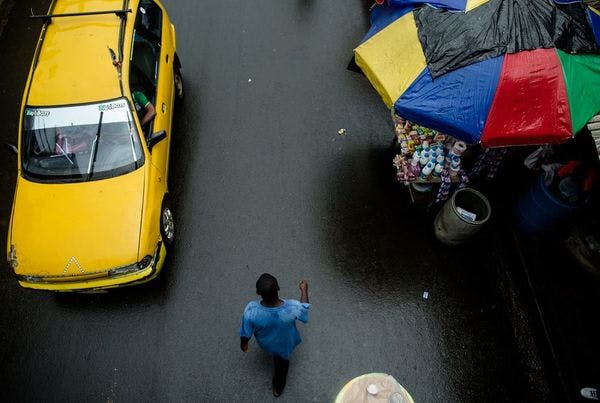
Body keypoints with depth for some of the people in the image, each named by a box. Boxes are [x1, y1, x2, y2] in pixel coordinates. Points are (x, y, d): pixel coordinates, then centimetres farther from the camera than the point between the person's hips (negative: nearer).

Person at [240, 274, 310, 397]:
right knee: (281, 362, 32)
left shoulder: (251, 311, -40)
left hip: (265, 343, 2)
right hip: (284, 344, -1)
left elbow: (246, 333, -21)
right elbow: (304, 307, -16)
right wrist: (304, 290, 1)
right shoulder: (292, 308, -41)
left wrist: (243, 344, 2)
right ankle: (278, 387, 57)